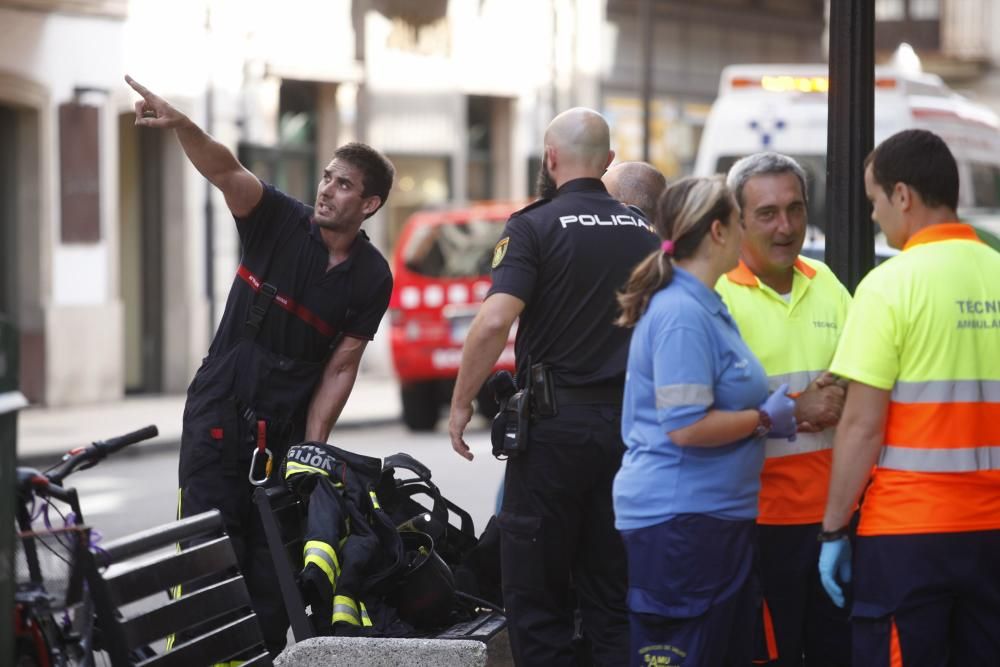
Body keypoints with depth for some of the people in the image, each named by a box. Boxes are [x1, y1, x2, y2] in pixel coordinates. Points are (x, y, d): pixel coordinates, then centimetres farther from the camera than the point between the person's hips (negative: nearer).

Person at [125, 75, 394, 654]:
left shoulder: (372, 277, -1)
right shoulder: (281, 221, -5)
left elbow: (341, 368, -1)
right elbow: (226, 172, -24)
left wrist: (312, 446, -9)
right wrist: (182, 126, -43)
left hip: (287, 427, 2)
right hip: (219, 413, -1)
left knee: (273, 559, 3)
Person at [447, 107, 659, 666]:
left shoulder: (535, 227, -7)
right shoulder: (645, 233, 8)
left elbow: (494, 322, -18)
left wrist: (461, 404, -9)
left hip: (556, 419, -5)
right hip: (628, 424, 5)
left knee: (538, 597, 3)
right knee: (614, 598, 11)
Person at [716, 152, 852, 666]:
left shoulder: (826, 285, 11)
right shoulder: (716, 295, -9)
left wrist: (838, 405, -5)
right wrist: (794, 410, -20)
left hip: (833, 507, 6)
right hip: (762, 514, -6)